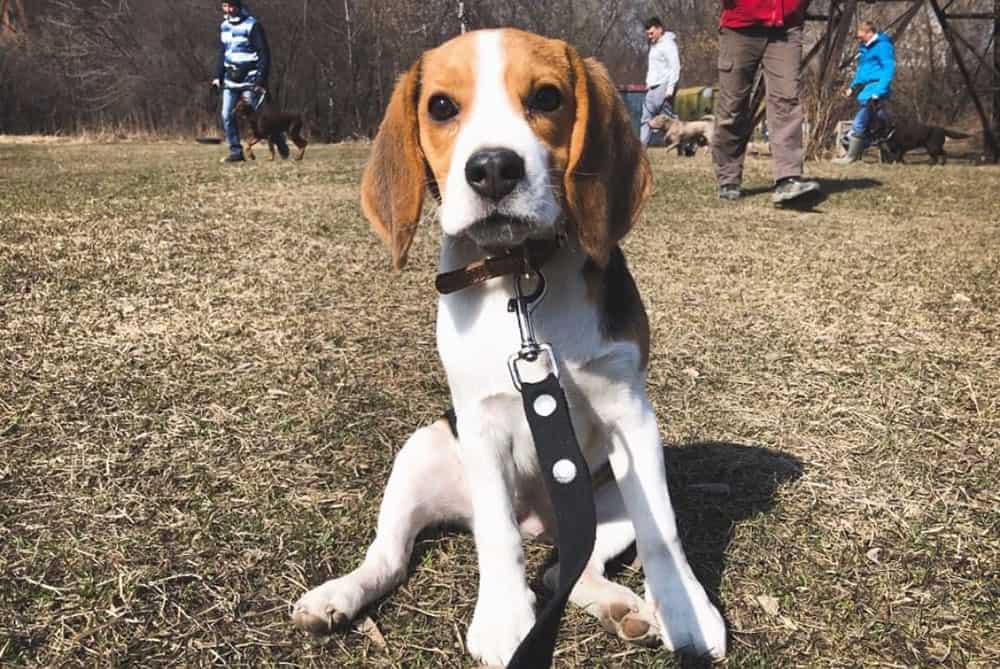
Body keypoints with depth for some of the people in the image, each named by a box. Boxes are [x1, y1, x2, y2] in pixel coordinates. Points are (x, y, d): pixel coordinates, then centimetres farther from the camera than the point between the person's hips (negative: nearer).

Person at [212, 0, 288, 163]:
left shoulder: (252, 25, -11)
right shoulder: (224, 26, 9)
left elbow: (264, 54, -14)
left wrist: (261, 80, -20)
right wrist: (218, 76, 10)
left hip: (249, 80, -6)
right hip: (230, 80, 6)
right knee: (227, 116, -3)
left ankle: (279, 140, 20)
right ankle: (236, 151, 3)